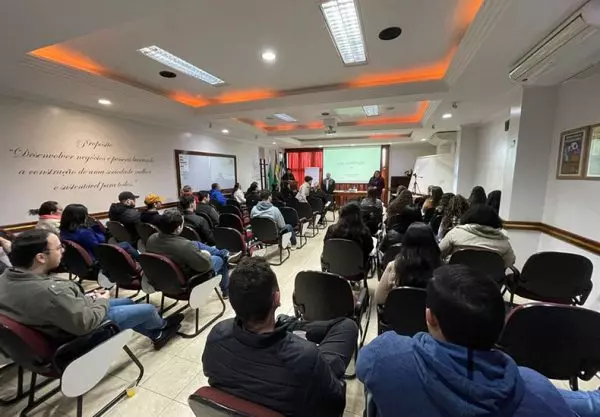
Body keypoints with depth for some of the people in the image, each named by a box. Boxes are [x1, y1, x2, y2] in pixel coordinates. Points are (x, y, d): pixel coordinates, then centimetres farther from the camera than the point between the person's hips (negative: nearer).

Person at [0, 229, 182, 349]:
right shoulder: (49, 291, -41)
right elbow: (87, 322, -32)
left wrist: (85, 297, 0)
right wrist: (103, 301, -13)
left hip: (61, 318, 9)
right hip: (79, 331, -9)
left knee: (128, 302, 24)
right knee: (148, 309, 7)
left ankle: (155, 335, 39)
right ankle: (162, 326, 40)